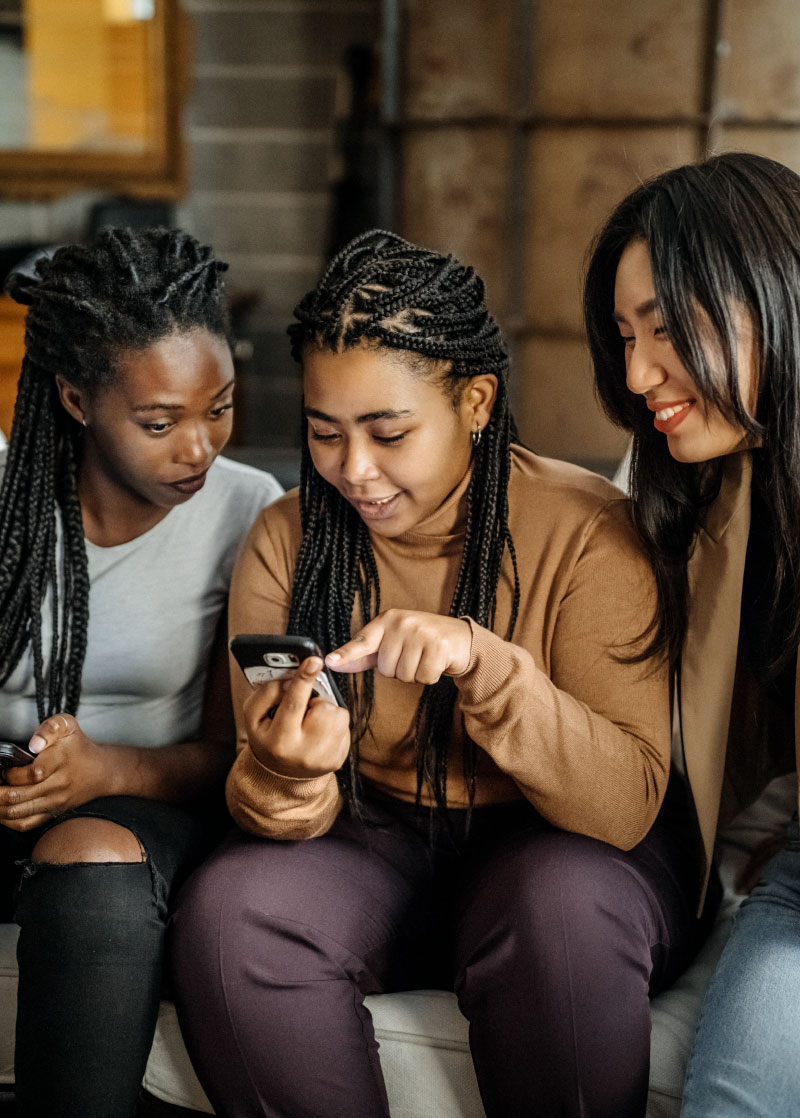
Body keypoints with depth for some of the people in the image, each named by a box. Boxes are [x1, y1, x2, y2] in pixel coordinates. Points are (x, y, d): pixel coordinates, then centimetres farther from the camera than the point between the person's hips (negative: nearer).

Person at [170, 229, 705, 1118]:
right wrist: (287, 773, -30)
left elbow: (628, 804, -20)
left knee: (564, 906, -35)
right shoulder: (285, 541, -4)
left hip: (554, 851, -2)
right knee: (225, 907, -25)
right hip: (377, 846, 3)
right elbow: (276, 814, -4)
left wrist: (487, 663, -35)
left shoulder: (588, 532, -14)